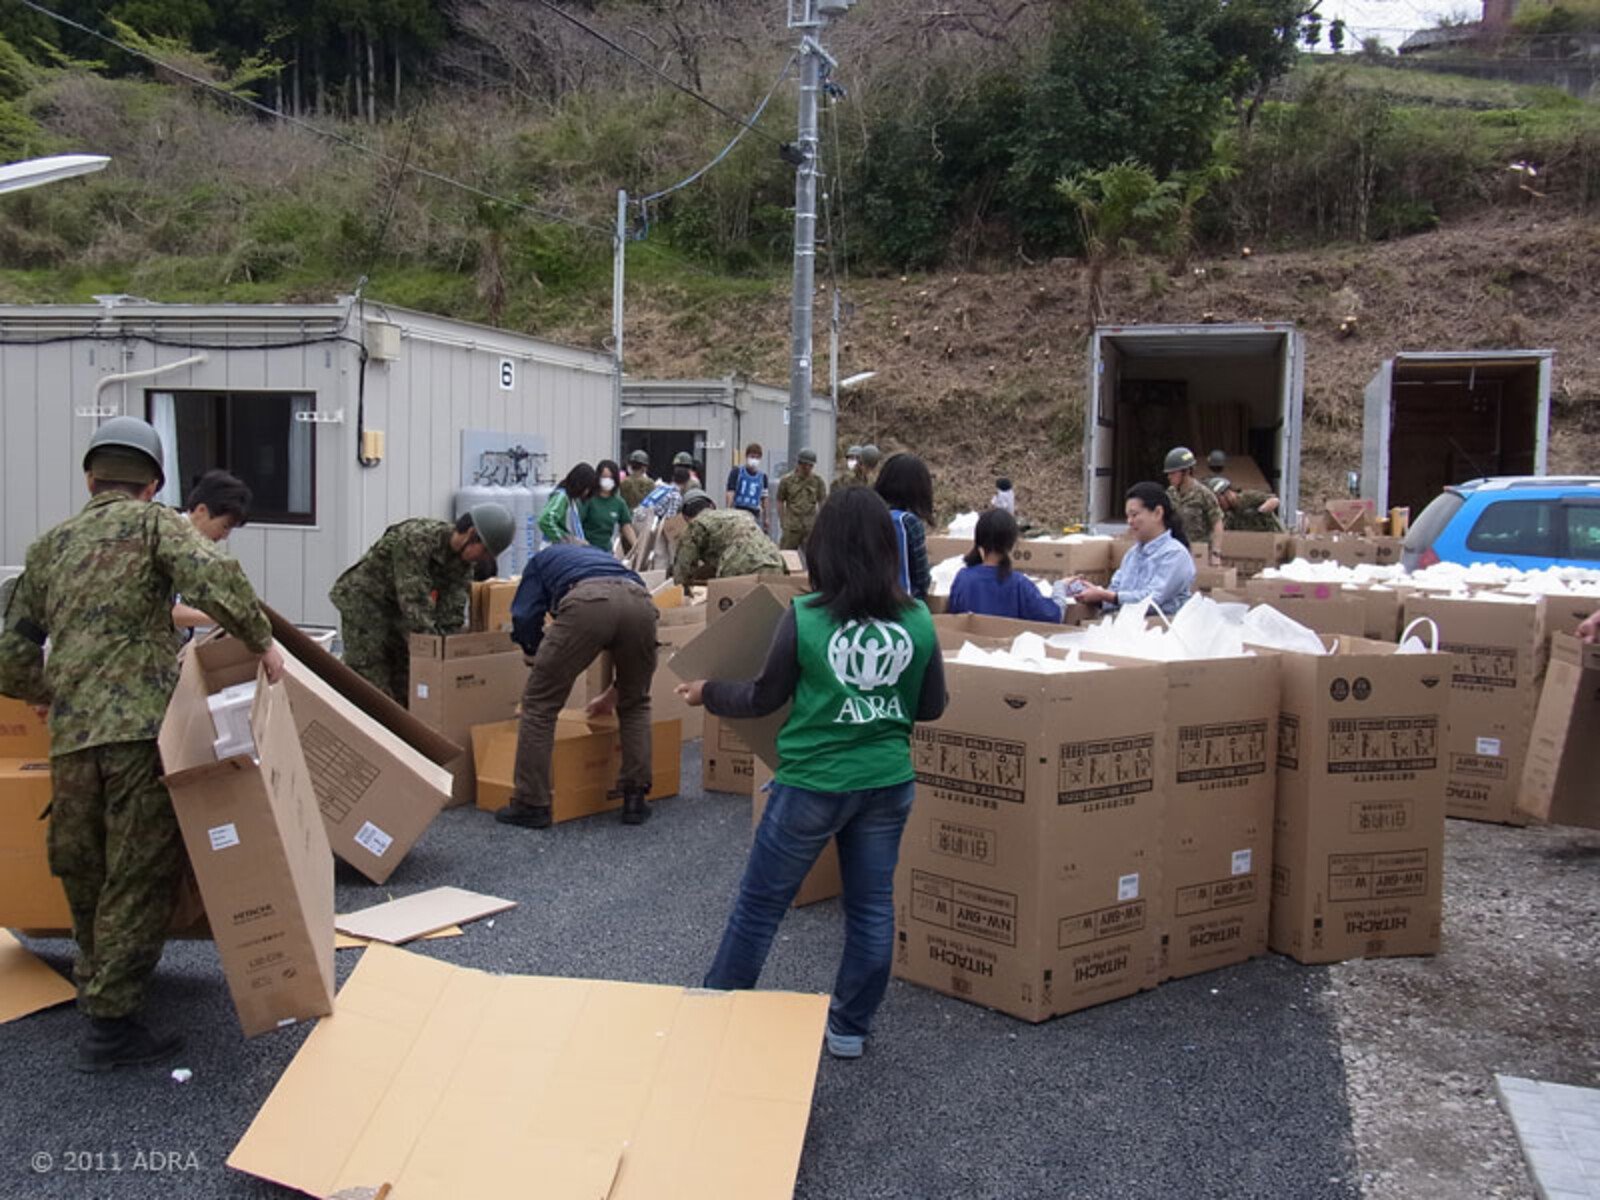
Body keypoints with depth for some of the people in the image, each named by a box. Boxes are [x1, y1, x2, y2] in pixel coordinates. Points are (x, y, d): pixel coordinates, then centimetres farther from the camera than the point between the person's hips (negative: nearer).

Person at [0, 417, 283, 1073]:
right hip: (143, 725, -6)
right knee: (141, 875, 1)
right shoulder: (154, 523, 4)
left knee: (84, 871, 22)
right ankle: (110, 1022, 4)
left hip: (70, 736, 6)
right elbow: (213, 577, -17)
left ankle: (96, 982, 42)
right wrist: (262, 642, -6)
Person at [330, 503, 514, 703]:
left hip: (396, 608, 8)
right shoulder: (415, 539, -31)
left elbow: (451, 613, -9)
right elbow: (414, 601, -34)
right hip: (365, 600, -7)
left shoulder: (462, 561, -8)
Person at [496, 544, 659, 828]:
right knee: (635, 704, 27)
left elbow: (524, 617, 16)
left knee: (540, 704, 12)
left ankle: (531, 805, 15)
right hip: (640, 601, 4)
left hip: (586, 603, -4)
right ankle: (635, 799, 24)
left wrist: (538, 657, 35)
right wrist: (613, 694, 60)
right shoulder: (604, 557, 47)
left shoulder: (542, 559, 37)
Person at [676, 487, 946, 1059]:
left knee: (760, 903, 12)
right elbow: (931, 708, 5)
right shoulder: (918, 620, -5)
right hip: (888, 783, 3)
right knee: (872, 906, 16)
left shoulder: (806, 617, -14)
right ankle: (850, 1027, 28)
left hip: (812, 784, -3)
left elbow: (764, 698, -3)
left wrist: (708, 692, 14)